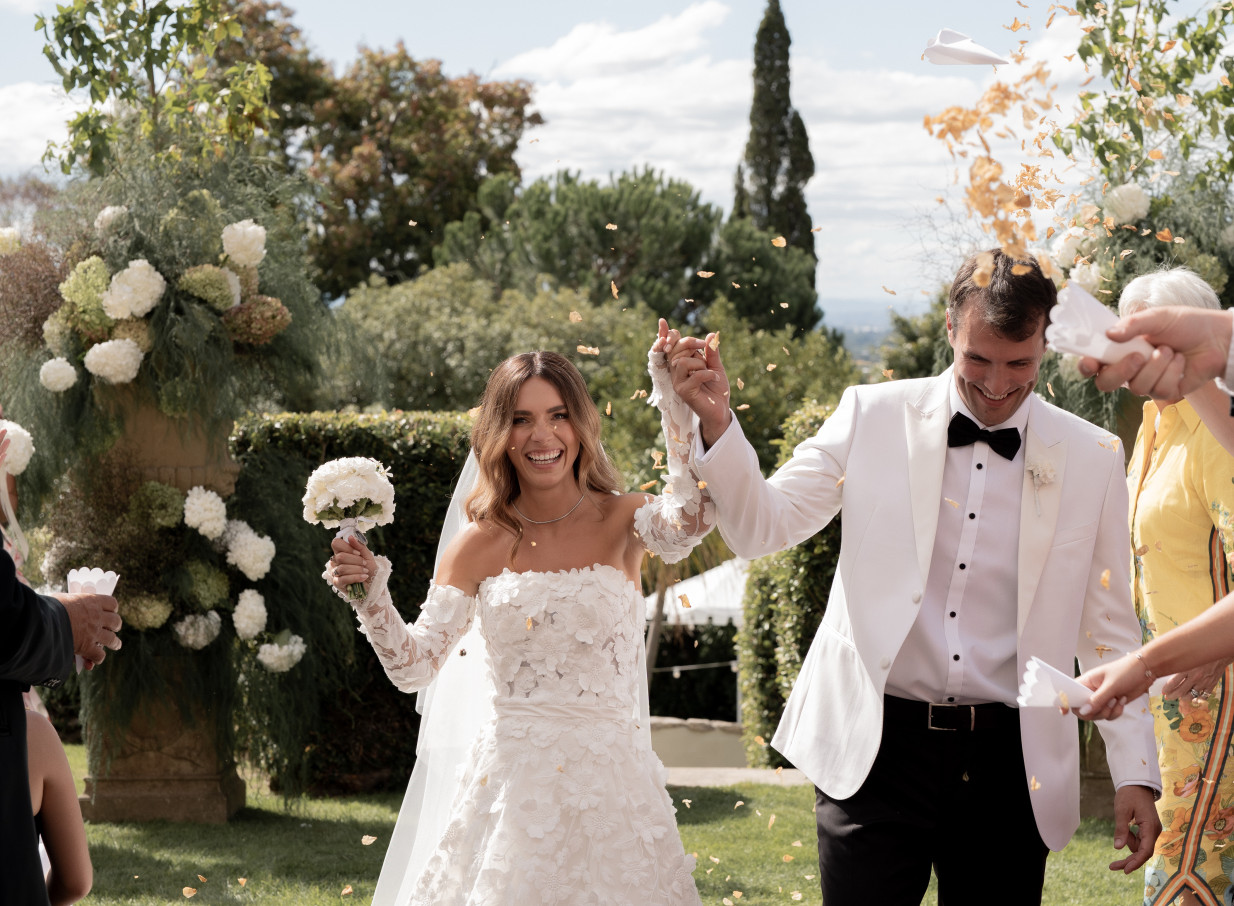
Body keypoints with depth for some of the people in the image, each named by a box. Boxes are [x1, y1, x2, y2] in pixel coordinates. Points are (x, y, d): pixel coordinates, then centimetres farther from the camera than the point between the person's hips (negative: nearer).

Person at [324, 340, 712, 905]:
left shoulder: (621, 522, 0)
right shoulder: (480, 545, 4)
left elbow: (687, 525, -24)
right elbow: (414, 668, 1)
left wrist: (676, 400, -26)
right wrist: (370, 596, -15)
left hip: (610, 781, -1)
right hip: (512, 778, 1)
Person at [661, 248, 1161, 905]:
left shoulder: (1091, 459, 3)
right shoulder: (873, 417, 2)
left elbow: (1108, 629, 7)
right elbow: (761, 526, -1)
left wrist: (1136, 775, 2)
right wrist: (715, 419, -17)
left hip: (1009, 767, 1)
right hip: (874, 751, -1)